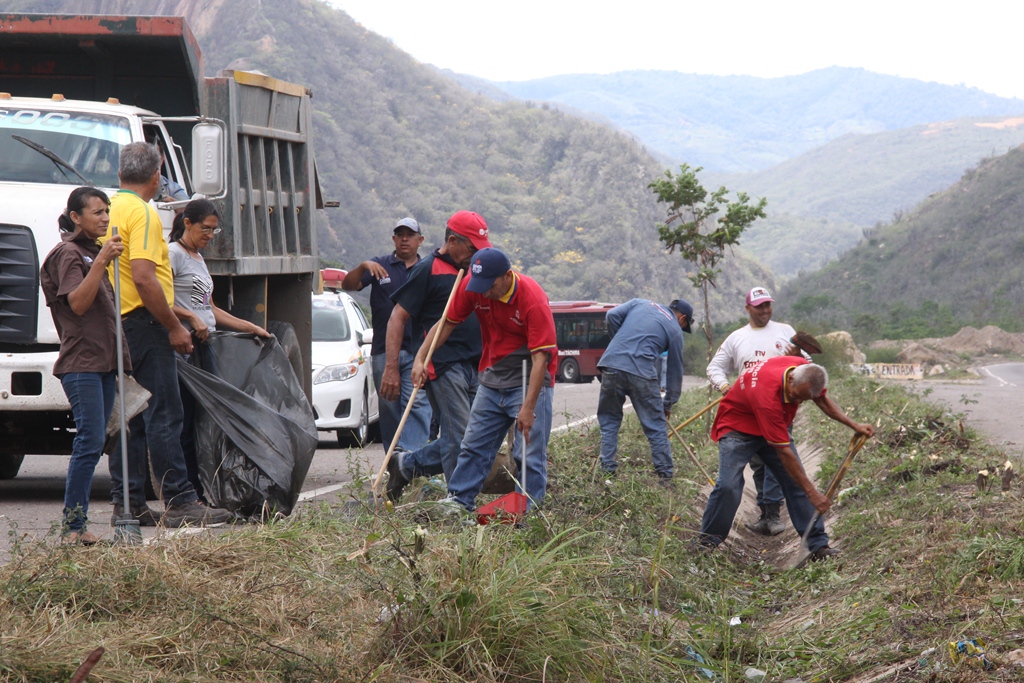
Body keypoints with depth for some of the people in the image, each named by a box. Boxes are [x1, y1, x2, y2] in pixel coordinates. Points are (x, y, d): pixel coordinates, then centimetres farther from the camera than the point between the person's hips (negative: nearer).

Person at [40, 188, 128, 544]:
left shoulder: (95, 251, 22)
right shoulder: (68, 253, -5)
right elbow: (77, 304, -17)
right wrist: (101, 261, -24)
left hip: (104, 361, 9)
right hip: (81, 363, -9)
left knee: (93, 443, 6)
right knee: (91, 441, -15)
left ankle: (76, 523, 7)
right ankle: (72, 525, -13)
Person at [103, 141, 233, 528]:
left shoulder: (110, 209, 15)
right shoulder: (142, 213, -12)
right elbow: (144, 279, -22)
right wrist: (174, 327, -17)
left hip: (114, 323, 9)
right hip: (143, 322, -9)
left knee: (127, 417, 11)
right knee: (163, 414, -9)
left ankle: (127, 502, 12)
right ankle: (179, 502, -10)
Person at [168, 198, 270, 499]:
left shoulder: (199, 259, 22)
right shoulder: (174, 254, -5)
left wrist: (251, 328, 27)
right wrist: (191, 318, -21)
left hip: (203, 346, 9)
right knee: (186, 423, -9)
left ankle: (204, 493, 7)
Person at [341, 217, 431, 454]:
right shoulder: (380, 266, 11)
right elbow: (348, 285, 0)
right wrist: (363, 267, -19)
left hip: (417, 349, -1)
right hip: (383, 349, 1)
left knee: (416, 403, -12)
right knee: (388, 405, 6)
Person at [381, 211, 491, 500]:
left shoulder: (470, 270, 18)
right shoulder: (428, 270, -5)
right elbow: (397, 318, -7)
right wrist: (391, 368, -13)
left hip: (473, 366, 8)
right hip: (444, 366, -8)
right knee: (459, 438, -9)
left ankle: (405, 465, 16)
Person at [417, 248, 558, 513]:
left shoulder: (533, 299, -25)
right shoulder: (471, 286, -10)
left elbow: (540, 356, -25)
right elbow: (447, 323, 5)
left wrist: (528, 407, -29)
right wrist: (420, 358, -7)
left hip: (530, 381, -5)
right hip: (491, 379, 6)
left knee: (531, 454, -7)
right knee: (474, 445, 10)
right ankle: (459, 500, 18)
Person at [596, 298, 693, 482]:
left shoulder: (639, 303, 22)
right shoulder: (675, 330, 14)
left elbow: (612, 315, 10)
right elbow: (675, 370, 16)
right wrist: (669, 403, 25)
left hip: (612, 364, 3)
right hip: (642, 372, -3)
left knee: (609, 420, 18)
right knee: (656, 426, 8)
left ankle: (607, 469, 15)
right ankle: (665, 475, 12)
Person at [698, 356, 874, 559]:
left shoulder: (807, 370, -21)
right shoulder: (767, 396, -41)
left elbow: (822, 399, 5)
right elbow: (783, 452, -36)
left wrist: (854, 425, -3)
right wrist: (811, 493, -32)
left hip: (774, 426, 7)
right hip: (736, 427, -7)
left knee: (797, 483, -4)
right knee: (728, 486, -23)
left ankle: (818, 545, -2)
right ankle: (706, 544, -8)